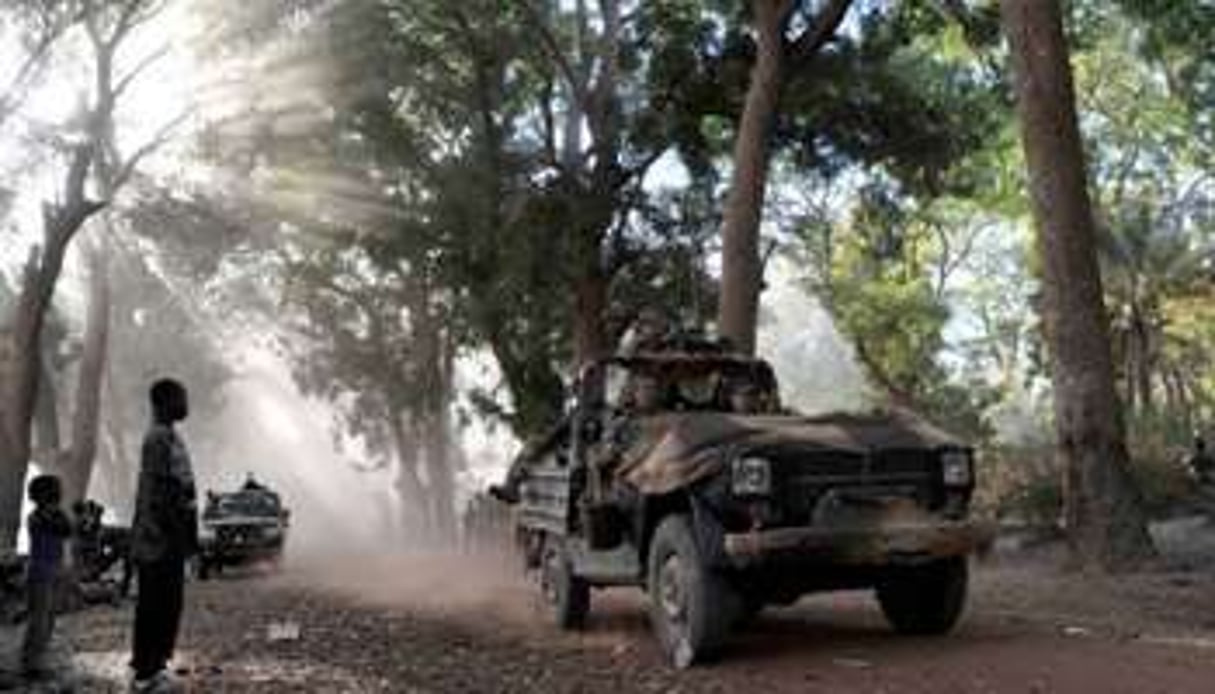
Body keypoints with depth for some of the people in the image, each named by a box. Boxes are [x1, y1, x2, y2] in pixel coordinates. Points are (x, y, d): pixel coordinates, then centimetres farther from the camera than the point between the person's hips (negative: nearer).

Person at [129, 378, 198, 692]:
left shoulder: (165, 436, 16)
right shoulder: (161, 438, -16)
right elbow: (163, 493, -21)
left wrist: (186, 535, 21)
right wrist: (181, 536, -20)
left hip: (162, 539, 10)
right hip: (162, 538, -10)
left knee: (164, 604, 14)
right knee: (159, 605, -5)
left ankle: (150, 668, 21)